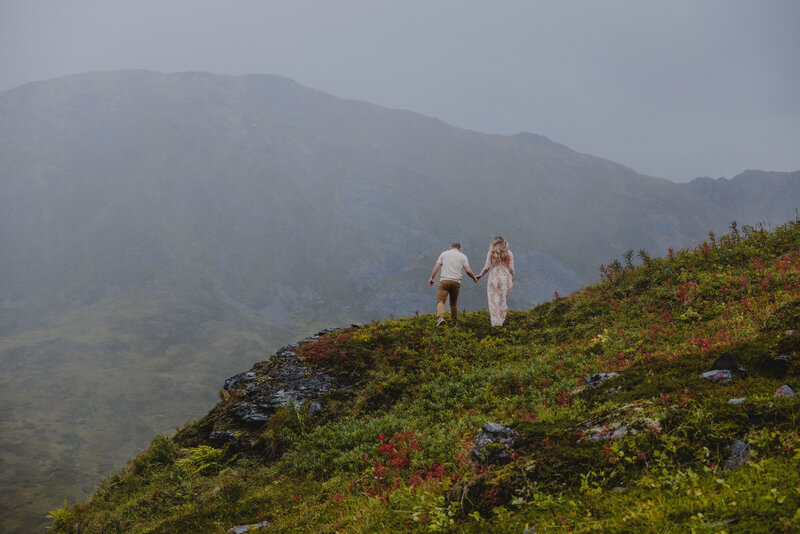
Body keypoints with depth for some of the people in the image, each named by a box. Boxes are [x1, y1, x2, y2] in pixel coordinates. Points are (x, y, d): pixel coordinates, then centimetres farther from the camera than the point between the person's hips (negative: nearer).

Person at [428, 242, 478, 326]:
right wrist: (474, 278, 19)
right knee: (454, 303, 14)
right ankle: (454, 321, 19)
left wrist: (431, 278, 12)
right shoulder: (462, 256, 11)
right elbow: (468, 271, 2)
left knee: (440, 301, -9)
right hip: (456, 282, 1)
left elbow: (436, 267, 6)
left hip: (444, 281, -1)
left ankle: (440, 317, -30)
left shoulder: (444, 254, 12)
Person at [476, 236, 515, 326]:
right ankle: (501, 321, 12)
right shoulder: (509, 254, 3)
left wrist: (480, 275, 10)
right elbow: (511, 269, 1)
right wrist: (512, 279, 14)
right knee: (503, 300, 12)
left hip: (494, 278, -2)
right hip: (506, 279, 2)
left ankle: (495, 322, -3)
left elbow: (487, 267, -4)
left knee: (494, 300, 2)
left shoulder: (491, 253, -2)